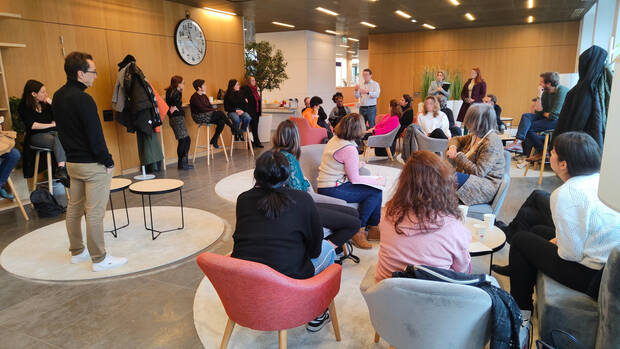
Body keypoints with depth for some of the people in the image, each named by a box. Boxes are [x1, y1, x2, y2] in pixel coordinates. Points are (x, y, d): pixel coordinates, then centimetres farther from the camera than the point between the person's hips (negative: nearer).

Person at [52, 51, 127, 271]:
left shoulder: (58, 96, 8)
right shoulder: (83, 99, -19)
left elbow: (61, 129, 15)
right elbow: (95, 135, -19)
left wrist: (70, 152, 20)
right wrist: (108, 162, -11)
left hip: (72, 162, 9)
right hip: (92, 164, -9)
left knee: (74, 208, 16)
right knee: (95, 212, -3)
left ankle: (77, 252, 30)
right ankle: (99, 259, 5)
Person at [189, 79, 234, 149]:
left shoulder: (204, 96, 17)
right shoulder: (194, 97, -9)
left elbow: (210, 106, 15)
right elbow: (202, 109, -16)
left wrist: (214, 110, -6)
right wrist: (213, 110, -15)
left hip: (208, 115, 8)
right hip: (199, 117, -8)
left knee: (221, 122, -19)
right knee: (220, 113, -25)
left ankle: (214, 141, -9)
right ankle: (233, 128, -10)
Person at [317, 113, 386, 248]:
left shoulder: (334, 139, 7)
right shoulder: (349, 149, -21)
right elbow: (354, 179, -15)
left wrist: (356, 165, 36)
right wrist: (377, 180, -4)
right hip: (332, 190, -10)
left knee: (376, 190, 9)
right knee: (375, 192, -12)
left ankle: (373, 228, 17)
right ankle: (358, 231, -3)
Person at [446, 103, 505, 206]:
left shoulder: (491, 143, -18)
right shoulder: (475, 135, 9)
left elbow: (478, 172, -22)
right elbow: (456, 139, 27)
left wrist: (458, 156, -17)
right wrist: (453, 146, 2)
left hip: (486, 185, -9)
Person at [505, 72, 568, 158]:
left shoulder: (561, 91, -18)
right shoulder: (546, 92, 6)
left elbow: (553, 115, -22)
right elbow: (539, 111, 0)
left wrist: (544, 113, 0)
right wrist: (539, 95, -7)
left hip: (558, 120, -8)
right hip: (548, 117, 8)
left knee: (528, 127, -18)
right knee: (526, 116, -10)